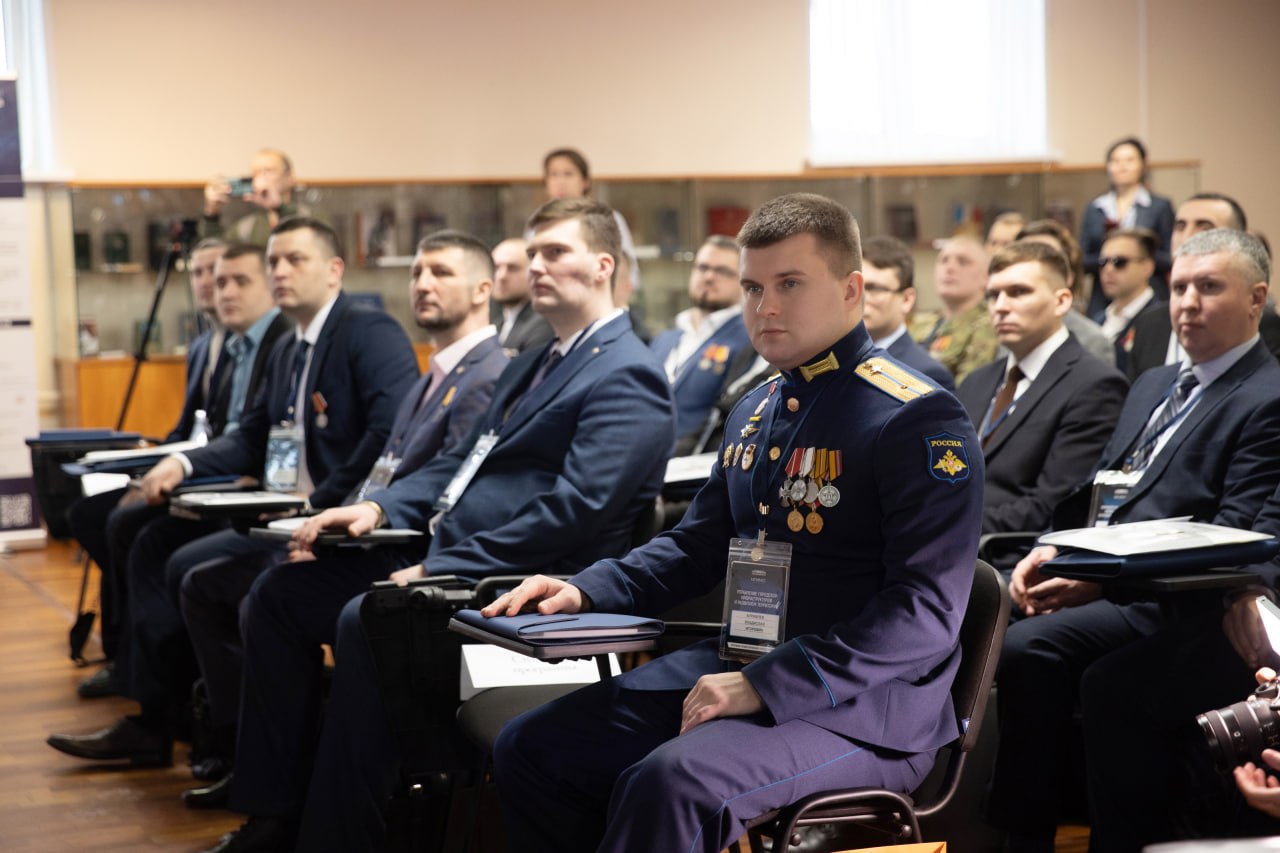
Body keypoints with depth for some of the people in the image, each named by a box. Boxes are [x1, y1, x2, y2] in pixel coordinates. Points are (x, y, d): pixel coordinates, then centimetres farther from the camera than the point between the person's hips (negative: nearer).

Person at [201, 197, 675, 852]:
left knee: (365, 621, -32)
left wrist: (441, 569, -21)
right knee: (277, 594, 4)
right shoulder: (529, 365, 23)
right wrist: (382, 507, 3)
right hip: (450, 562, 10)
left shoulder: (627, 376, -9)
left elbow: (578, 507, -21)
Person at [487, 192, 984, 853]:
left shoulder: (918, 422, -12)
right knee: (528, 749, -3)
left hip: (862, 710, -8)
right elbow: (696, 546, 25)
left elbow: (928, 612, -20)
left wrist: (766, 687, -24)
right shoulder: (756, 412, 14)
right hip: (735, 669, 8)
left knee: (670, 785, -33)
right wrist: (584, 592, 6)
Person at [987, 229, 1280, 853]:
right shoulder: (1153, 385, 22)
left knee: (1029, 647, -30)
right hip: (1083, 571, 8)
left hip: (1161, 598, -8)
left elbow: (1228, 543, -13)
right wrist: (1048, 553, 0)